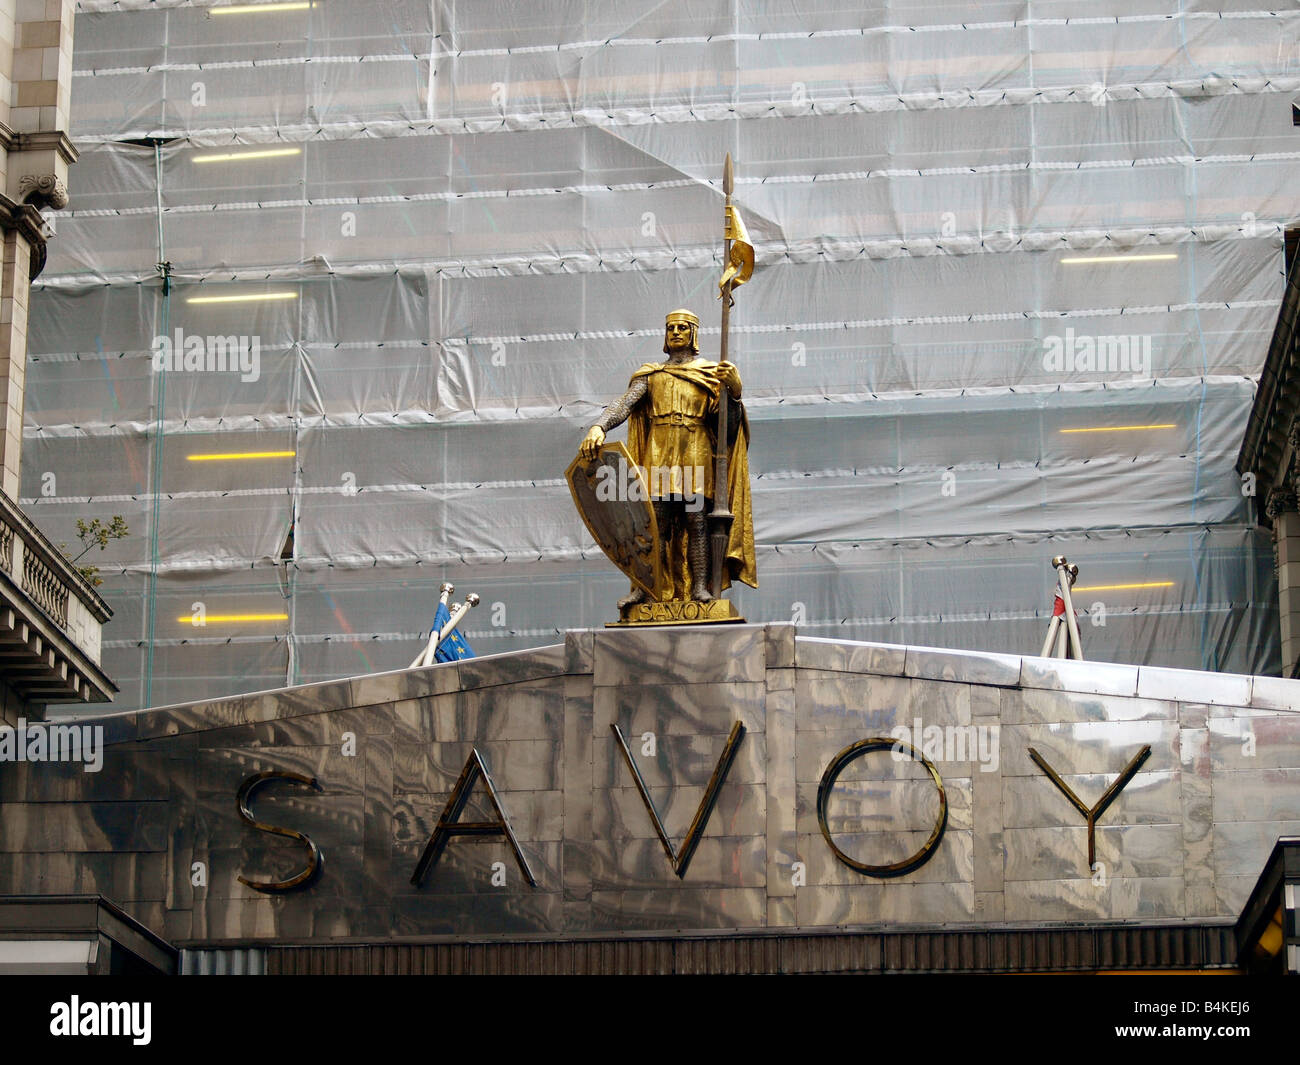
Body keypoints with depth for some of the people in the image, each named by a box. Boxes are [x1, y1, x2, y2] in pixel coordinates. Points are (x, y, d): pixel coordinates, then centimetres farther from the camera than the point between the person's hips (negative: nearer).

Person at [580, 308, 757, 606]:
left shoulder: (710, 373, 15)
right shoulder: (651, 375, 18)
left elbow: (729, 422, 6)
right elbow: (625, 404, 2)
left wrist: (733, 389, -13)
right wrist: (598, 427, -17)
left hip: (695, 453, -1)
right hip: (658, 452, 1)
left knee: (696, 521, -8)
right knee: (655, 522, -7)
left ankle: (699, 586, -11)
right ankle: (645, 586, -11)